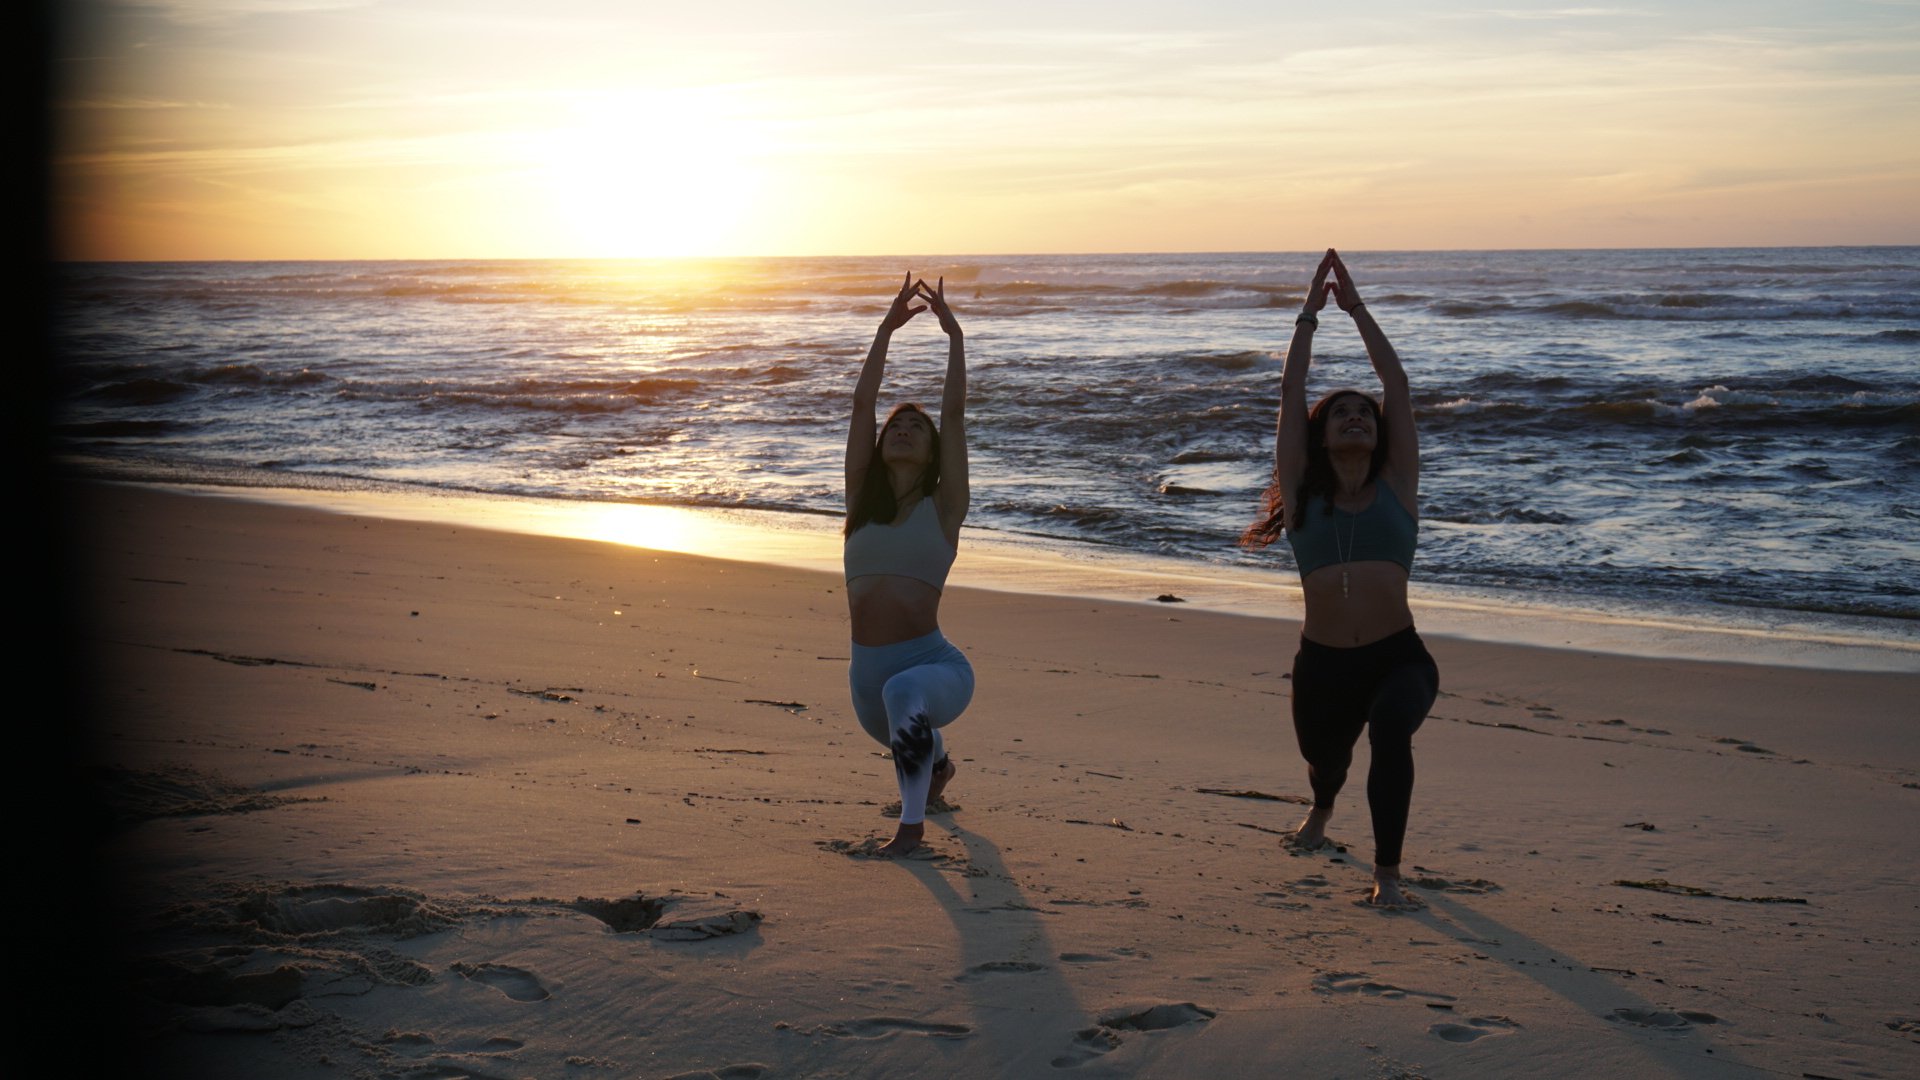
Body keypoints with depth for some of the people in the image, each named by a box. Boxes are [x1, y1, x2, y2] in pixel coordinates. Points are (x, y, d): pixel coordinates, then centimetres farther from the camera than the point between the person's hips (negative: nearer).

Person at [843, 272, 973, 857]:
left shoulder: (942, 507, -1)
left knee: (904, 693, -39)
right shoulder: (862, 499, 8)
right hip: (868, 673, 6)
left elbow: (954, 414, -6)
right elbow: (862, 405, 3)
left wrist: (954, 335, -3)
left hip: (934, 664, -6)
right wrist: (886, 329, 5)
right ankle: (938, 763, 69)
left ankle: (912, 822, -23)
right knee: (906, 741, 31)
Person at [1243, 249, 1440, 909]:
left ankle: (1388, 871, -20)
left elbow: (1396, 384, 6)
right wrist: (1310, 313, 12)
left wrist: (1357, 308, 12)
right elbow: (1291, 392, 6)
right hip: (1321, 664, 2)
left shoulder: (1396, 486, 6)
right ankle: (1322, 811, 61)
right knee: (1323, 759, 22)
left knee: (1390, 731, -32)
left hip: (1398, 657, -2)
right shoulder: (1304, 492, 7)